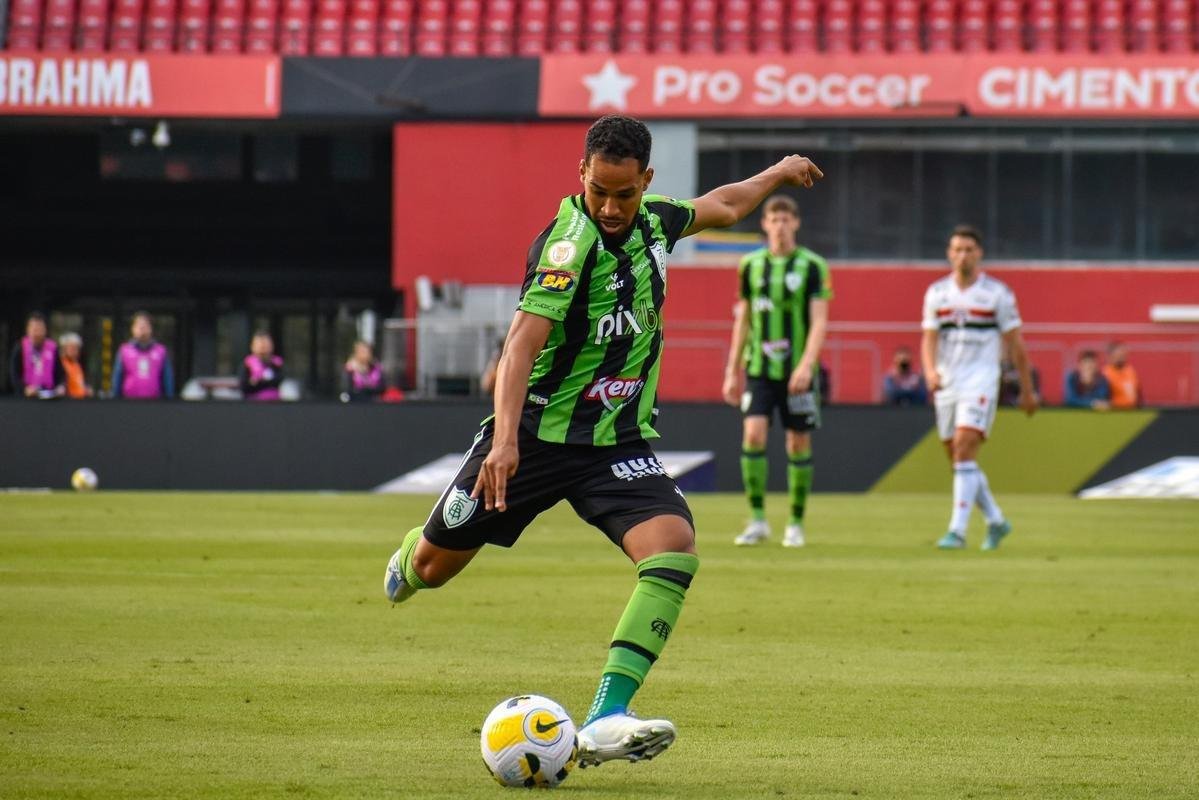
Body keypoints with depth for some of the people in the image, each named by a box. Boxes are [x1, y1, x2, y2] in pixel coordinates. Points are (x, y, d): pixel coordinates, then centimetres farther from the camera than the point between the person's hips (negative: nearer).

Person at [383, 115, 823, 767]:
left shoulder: (652, 220, 1)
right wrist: (506, 439, -45)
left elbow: (723, 207, 26)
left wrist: (778, 173, 40)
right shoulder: (569, 241, -21)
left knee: (674, 546, -24)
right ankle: (408, 561, 52)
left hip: (619, 441, 4)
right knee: (434, 566, 9)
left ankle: (604, 722, -33)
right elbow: (524, 340, -33)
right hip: (535, 435, -4)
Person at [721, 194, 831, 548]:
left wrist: (807, 364, -22)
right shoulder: (751, 265, 7)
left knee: (798, 444, 3)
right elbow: (742, 320, 14)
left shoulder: (812, 267, -3)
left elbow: (819, 321, -8)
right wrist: (732, 371, 11)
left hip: (798, 370, -2)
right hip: (758, 369, 2)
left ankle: (795, 523, 13)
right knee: (753, 435, -13)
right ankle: (757, 521, -7)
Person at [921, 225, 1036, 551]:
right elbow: (929, 339, 3)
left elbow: (1016, 345, 2)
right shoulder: (937, 293, 8)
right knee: (959, 460, 9)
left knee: (964, 453, -18)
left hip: (980, 383, -5)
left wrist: (1027, 390, 4)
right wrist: (930, 371, -18)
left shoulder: (998, 294, -3)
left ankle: (957, 530, -21)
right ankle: (996, 521, 27)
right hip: (946, 386, 5)